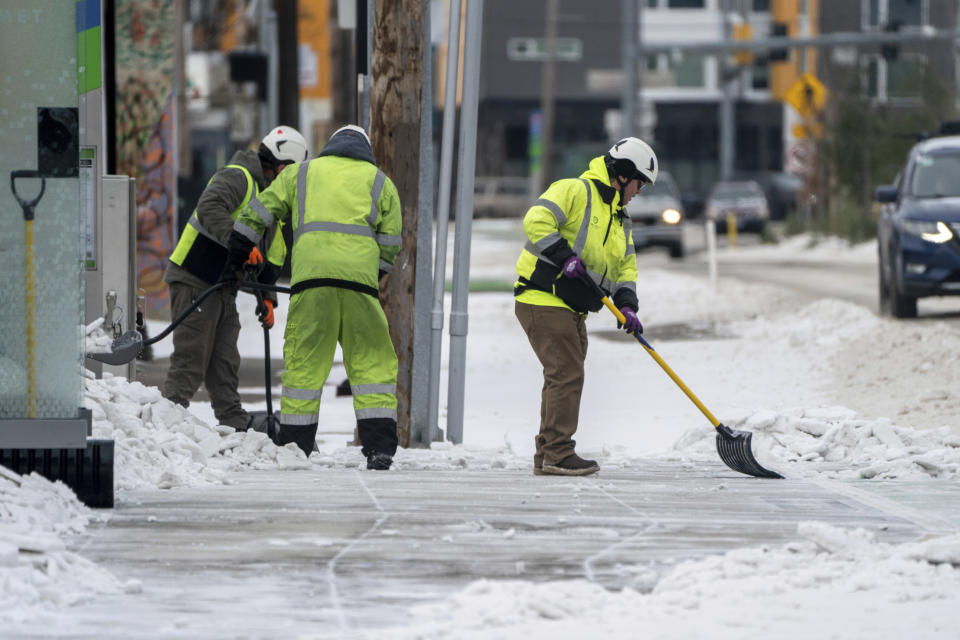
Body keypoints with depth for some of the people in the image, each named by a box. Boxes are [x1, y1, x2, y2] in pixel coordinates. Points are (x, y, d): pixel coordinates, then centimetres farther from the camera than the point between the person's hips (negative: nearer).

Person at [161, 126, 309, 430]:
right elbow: (210, 206, -31)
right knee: (191, 359, -12)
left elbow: (271, 258, 21)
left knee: (226, 363, 10)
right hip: (194, 280, -9)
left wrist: (266, 298, 8)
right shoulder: (237, 177, -11)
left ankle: (236, 427, 13)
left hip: (225, 289, 9)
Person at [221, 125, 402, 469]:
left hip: (310, 274, 1)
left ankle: (294, 445, 7)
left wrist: (236, 258, 31)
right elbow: (390, 246, 18)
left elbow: (256, 215, 23)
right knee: (372, 363, 4)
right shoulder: (380, 182, 22)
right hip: (359, 274, -1)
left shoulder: (301, 172, 24)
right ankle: (379, 447, -4)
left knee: (304, 363, 6)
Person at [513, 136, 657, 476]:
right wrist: (564, 256, -25)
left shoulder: (619, 219, 19)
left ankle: (548, 455, 19)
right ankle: (558, 454, -12)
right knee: (567, 375, -14)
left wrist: (627, 306, 1)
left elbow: (625, 267, 17)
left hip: (571, 309, 10)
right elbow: (536, 221, -21)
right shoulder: (574, 191, -10)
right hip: (543, 300, -10)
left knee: (565, 378, 12)